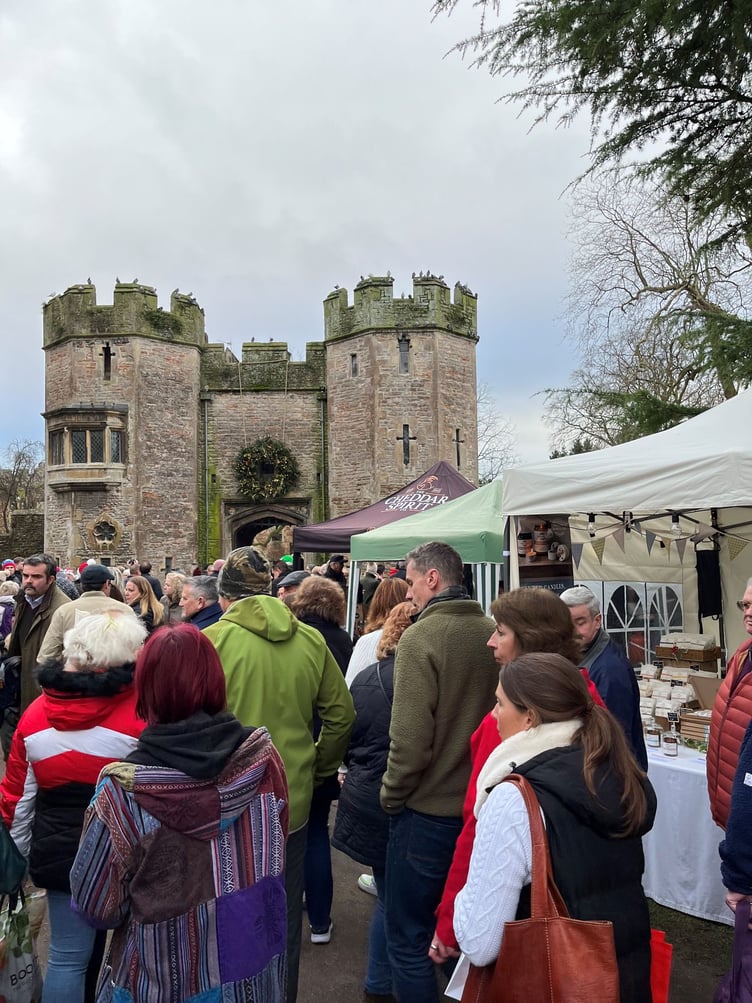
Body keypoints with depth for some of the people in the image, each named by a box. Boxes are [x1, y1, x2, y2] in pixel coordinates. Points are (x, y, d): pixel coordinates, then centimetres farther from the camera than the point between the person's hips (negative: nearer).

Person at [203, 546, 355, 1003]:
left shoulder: (212, 639, -14)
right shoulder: (311, 640, -4)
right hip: (293, 802, 3)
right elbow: (341, 714, 3)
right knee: (285, 918, 21)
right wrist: (319, 769, 16)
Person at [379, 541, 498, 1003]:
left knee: (409, 938, 11)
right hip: (482, 805, 7)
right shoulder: (493, 633, -1)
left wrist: (391, 796, -7)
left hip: (428, 810, -6)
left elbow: (410, 738, -24)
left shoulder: (420, 638, -20)